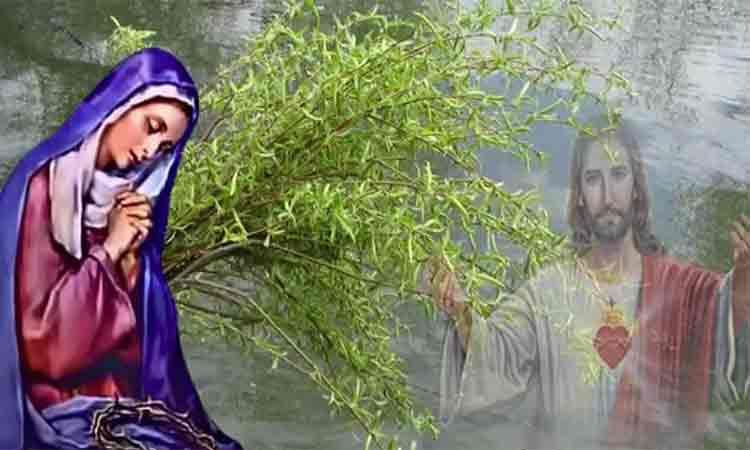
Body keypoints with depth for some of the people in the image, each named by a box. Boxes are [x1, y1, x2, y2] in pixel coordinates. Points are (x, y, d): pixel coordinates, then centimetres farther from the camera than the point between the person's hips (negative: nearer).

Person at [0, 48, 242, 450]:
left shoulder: (119, 196, 9)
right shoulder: (42, 189, -10)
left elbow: (138, 329, 10)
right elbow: (40, 331, -15)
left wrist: (129, 258, -6)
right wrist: (108, 249, -10)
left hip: (124, 407, 6)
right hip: (61, 417, -6)